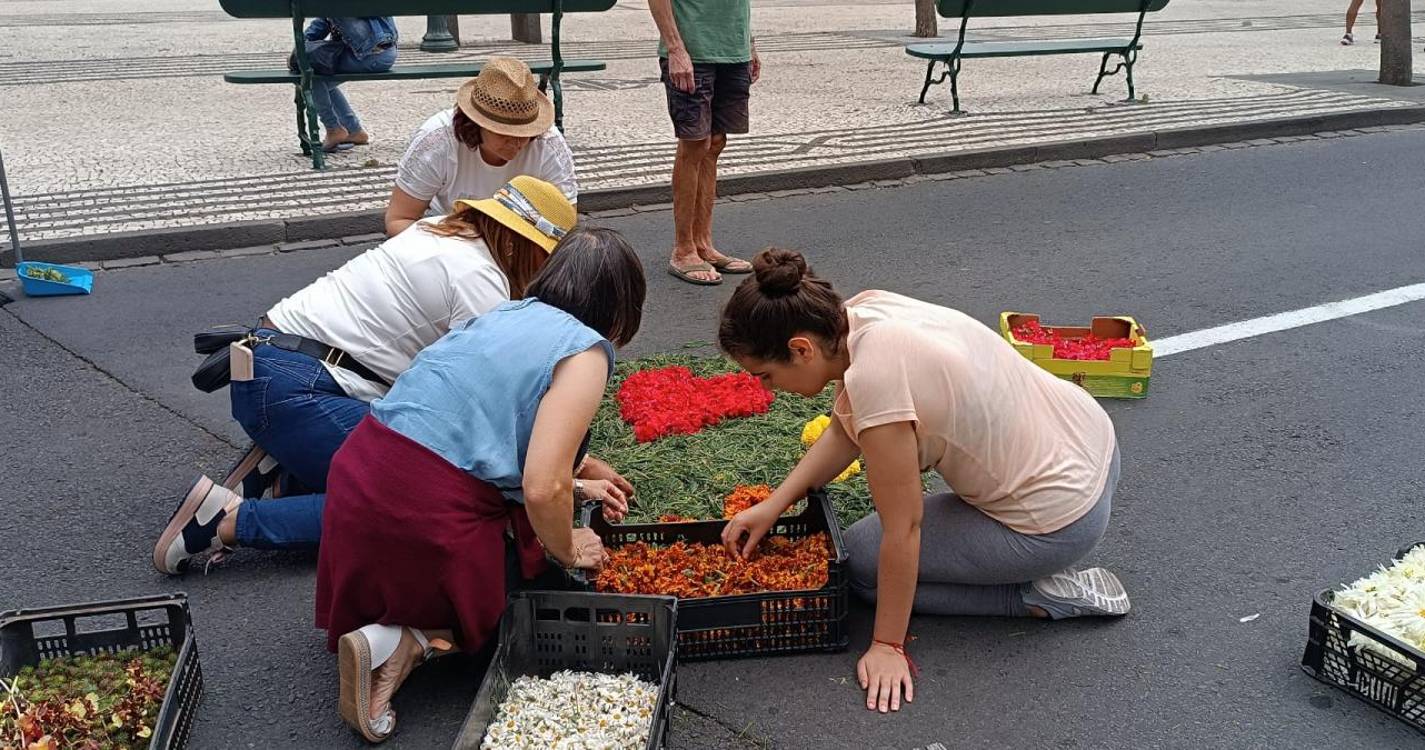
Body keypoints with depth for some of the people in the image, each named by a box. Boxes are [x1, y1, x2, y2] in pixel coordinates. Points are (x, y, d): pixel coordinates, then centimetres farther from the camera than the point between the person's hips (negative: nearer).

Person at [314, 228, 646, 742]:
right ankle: (413, 640, -3)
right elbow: (543, 488, -17)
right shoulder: (585, 351, -8)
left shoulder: (509, 314, 15)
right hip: (430, 516, -7)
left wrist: (574, 486, 36)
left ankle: (380, 628, 7)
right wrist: (566, 552, 3)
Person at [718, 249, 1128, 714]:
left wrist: (887, 647, -11)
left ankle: (1043, 596, 2)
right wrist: (772, 506, 3)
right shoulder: (863, 310, -8)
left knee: (857, 559, 4)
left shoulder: (874, 378, -31)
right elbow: (844, 430, 7)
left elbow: (901, 532, -22)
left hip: (1060, 520, -8)